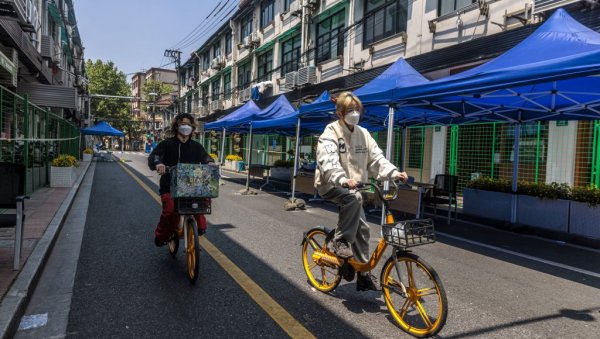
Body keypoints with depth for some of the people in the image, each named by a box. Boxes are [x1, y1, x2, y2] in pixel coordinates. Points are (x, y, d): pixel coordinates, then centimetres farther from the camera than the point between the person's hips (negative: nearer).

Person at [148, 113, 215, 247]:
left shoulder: (196, 146, 13)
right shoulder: (167, 144, 2)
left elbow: (205, 156, 1)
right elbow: (153, 157, -11)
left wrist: (210, 162, -24)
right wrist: (158, 163, -36)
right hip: (169, 186, -2)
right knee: (170, 209, -25)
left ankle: (200, 224, -1)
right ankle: (161, 236, 2)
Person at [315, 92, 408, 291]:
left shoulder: (363, 134, 6)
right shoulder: (331, 133, -13)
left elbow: (377, 158, -1)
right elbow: (328, 162, -29)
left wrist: (394, 173, -19)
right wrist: (343, 179, -47)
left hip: (352, 187, 6)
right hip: (330, 185, -6)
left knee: (362, 229, 1)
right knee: (354, 198, -36)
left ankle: (364, 274, 12)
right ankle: (339, 241, -18)